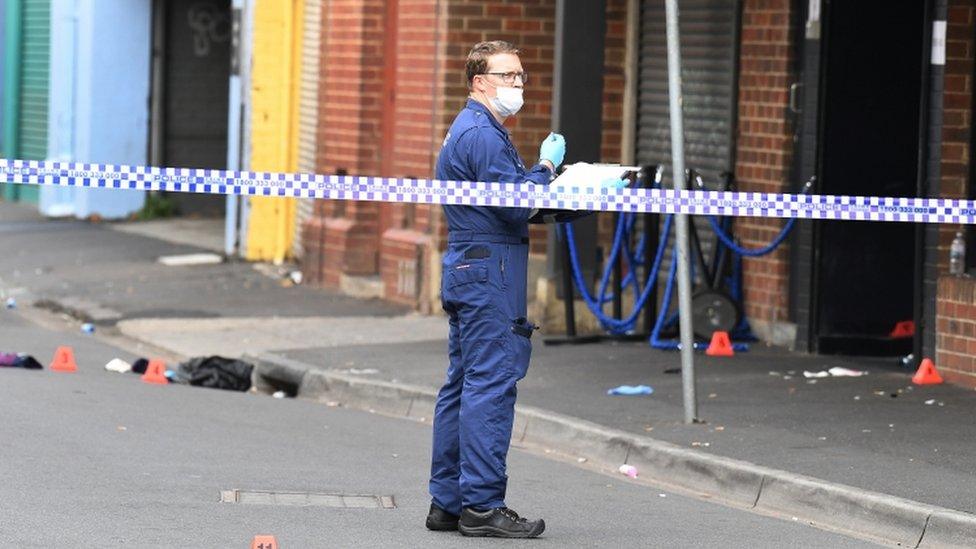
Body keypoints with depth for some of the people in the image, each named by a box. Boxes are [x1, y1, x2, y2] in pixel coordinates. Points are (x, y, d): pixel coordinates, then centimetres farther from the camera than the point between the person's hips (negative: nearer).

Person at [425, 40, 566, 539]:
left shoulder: (476, 130, 21)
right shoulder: (481, 134, -13)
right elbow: (514, 204, -20)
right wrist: (546, 167, -7)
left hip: (468, 272, 11)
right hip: (488, 272, -11)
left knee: (464, 384, 11)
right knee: (490, 385, -10)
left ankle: (448, 501, 14)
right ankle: (481, 506, -11)